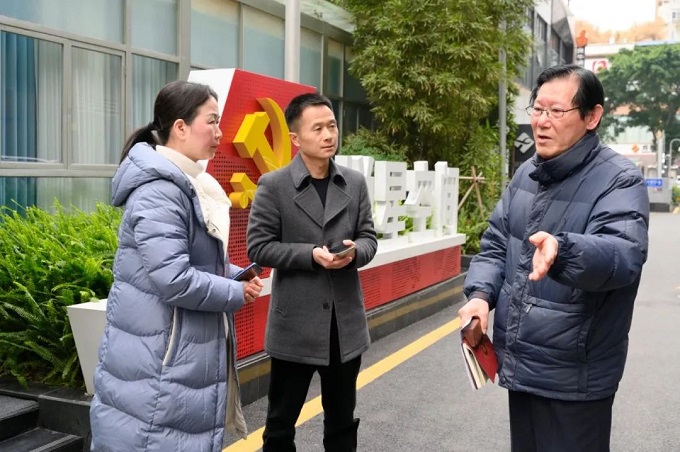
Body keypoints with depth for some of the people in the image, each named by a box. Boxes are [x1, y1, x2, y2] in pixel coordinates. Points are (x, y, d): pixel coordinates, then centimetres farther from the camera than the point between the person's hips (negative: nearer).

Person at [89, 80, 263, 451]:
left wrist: (237, 275, 3)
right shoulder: (159, 190, -21)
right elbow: (173, 279, -28)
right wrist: (236, 293, -14)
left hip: (184, 351, 10)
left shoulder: (186, 184, 12)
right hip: (157, 358, -10)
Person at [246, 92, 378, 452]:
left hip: (345, 321, 4)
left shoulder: (355, 183, 5)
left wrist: (354, 252, -15)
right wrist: (311, 254, -21)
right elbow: (258, 247, -9)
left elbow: (368, 237, 9)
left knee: (342, 420, 18)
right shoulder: (273, 185, -7)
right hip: (295, 324, -3)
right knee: (281, 420, 12)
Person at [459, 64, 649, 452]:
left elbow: (625, 255, -31)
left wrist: (562, 250, -51)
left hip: (574, 376, -6)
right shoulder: (526, 173, 7)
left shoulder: (620, 180, -14)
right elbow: (496, 244, 12)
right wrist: (481, 294, -7)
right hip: (519, 365, 7)